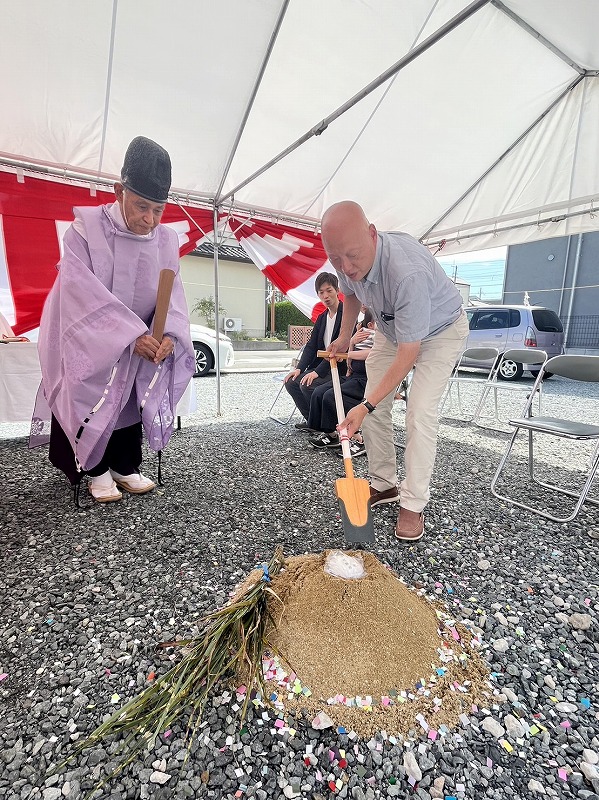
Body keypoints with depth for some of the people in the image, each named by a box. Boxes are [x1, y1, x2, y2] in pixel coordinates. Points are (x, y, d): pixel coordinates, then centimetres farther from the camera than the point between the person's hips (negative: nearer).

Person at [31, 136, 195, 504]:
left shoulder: (167, 240, -4)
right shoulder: (86, 228, -14)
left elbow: (173, 296, -8)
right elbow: (84, 291, -23)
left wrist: (169, 334, -29)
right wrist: (132, 335, -34)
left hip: (140, 343, 3)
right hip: (87, 341, -3)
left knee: (134, 398, 3)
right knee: (92, 399, -7)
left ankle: (125, 466, 18)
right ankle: (96, 469, 12)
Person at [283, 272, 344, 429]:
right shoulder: (322, 317, 14)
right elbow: (311, 346, 10)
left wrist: (318, 371, -24)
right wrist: (299, 368, -5)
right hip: (322, 367, 8)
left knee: (307, 385, -25)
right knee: (291, 382, -4)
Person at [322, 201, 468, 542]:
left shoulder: (408, 272, -42)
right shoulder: (348, 260, -19)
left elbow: (408, 354, -37)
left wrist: (366, 406, -37)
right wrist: (344, 337, 9)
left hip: (440, 329, -6)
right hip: (391, 328, 7)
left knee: (421, 413, -19)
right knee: (376, 407, 2)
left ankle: (413, 504, -5)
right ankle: (384, 485, 16)